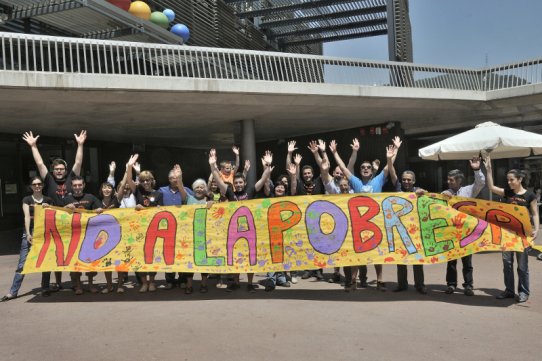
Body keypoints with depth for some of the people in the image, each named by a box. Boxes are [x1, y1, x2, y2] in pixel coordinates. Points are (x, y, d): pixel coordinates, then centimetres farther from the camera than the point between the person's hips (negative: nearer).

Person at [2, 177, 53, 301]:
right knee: (22, 263, -3)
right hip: (30, 233, -1)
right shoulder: (27, 200, 5)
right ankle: (13, 291, 2)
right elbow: (27, 216, -6)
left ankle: (45, 289, 14)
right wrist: (28, 234, -15)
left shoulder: (48, 200, 8)